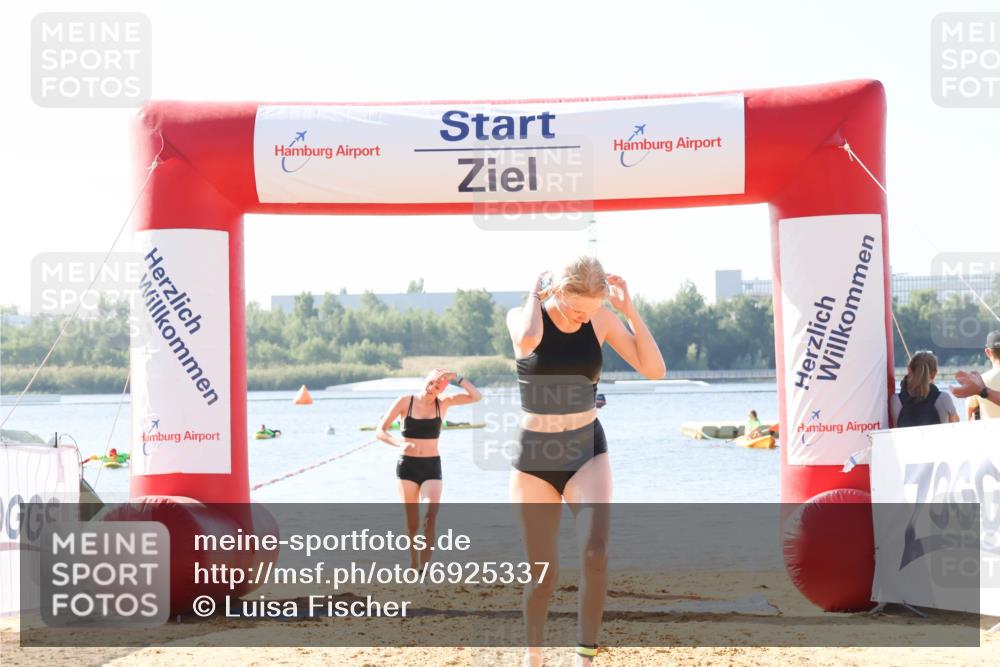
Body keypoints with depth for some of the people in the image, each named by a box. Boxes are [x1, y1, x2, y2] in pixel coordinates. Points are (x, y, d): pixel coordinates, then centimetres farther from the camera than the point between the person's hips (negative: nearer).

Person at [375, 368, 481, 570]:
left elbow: (476, 397, -6)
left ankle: (424, 568, -15)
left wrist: (457, 378, -12)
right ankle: (413, 565, 21)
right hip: (407, 465, 0)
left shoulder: (443, 404, 2)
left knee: (430, 516, -19)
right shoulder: (405, 402, -3)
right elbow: (380, 431, -5)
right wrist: (400, 443, -23)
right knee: (412, 523, 3)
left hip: (432, 466, 1)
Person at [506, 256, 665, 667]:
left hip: (588, 451, 1)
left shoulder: (601, 320, -3)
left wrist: (629, 309, -13)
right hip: (535, 457, -1)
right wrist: (535, 294, -17)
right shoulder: (522, 316, -9)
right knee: (542, 574, 4)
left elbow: (655, 370, -9)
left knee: (595, 553, -22)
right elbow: (528, 340, -35)